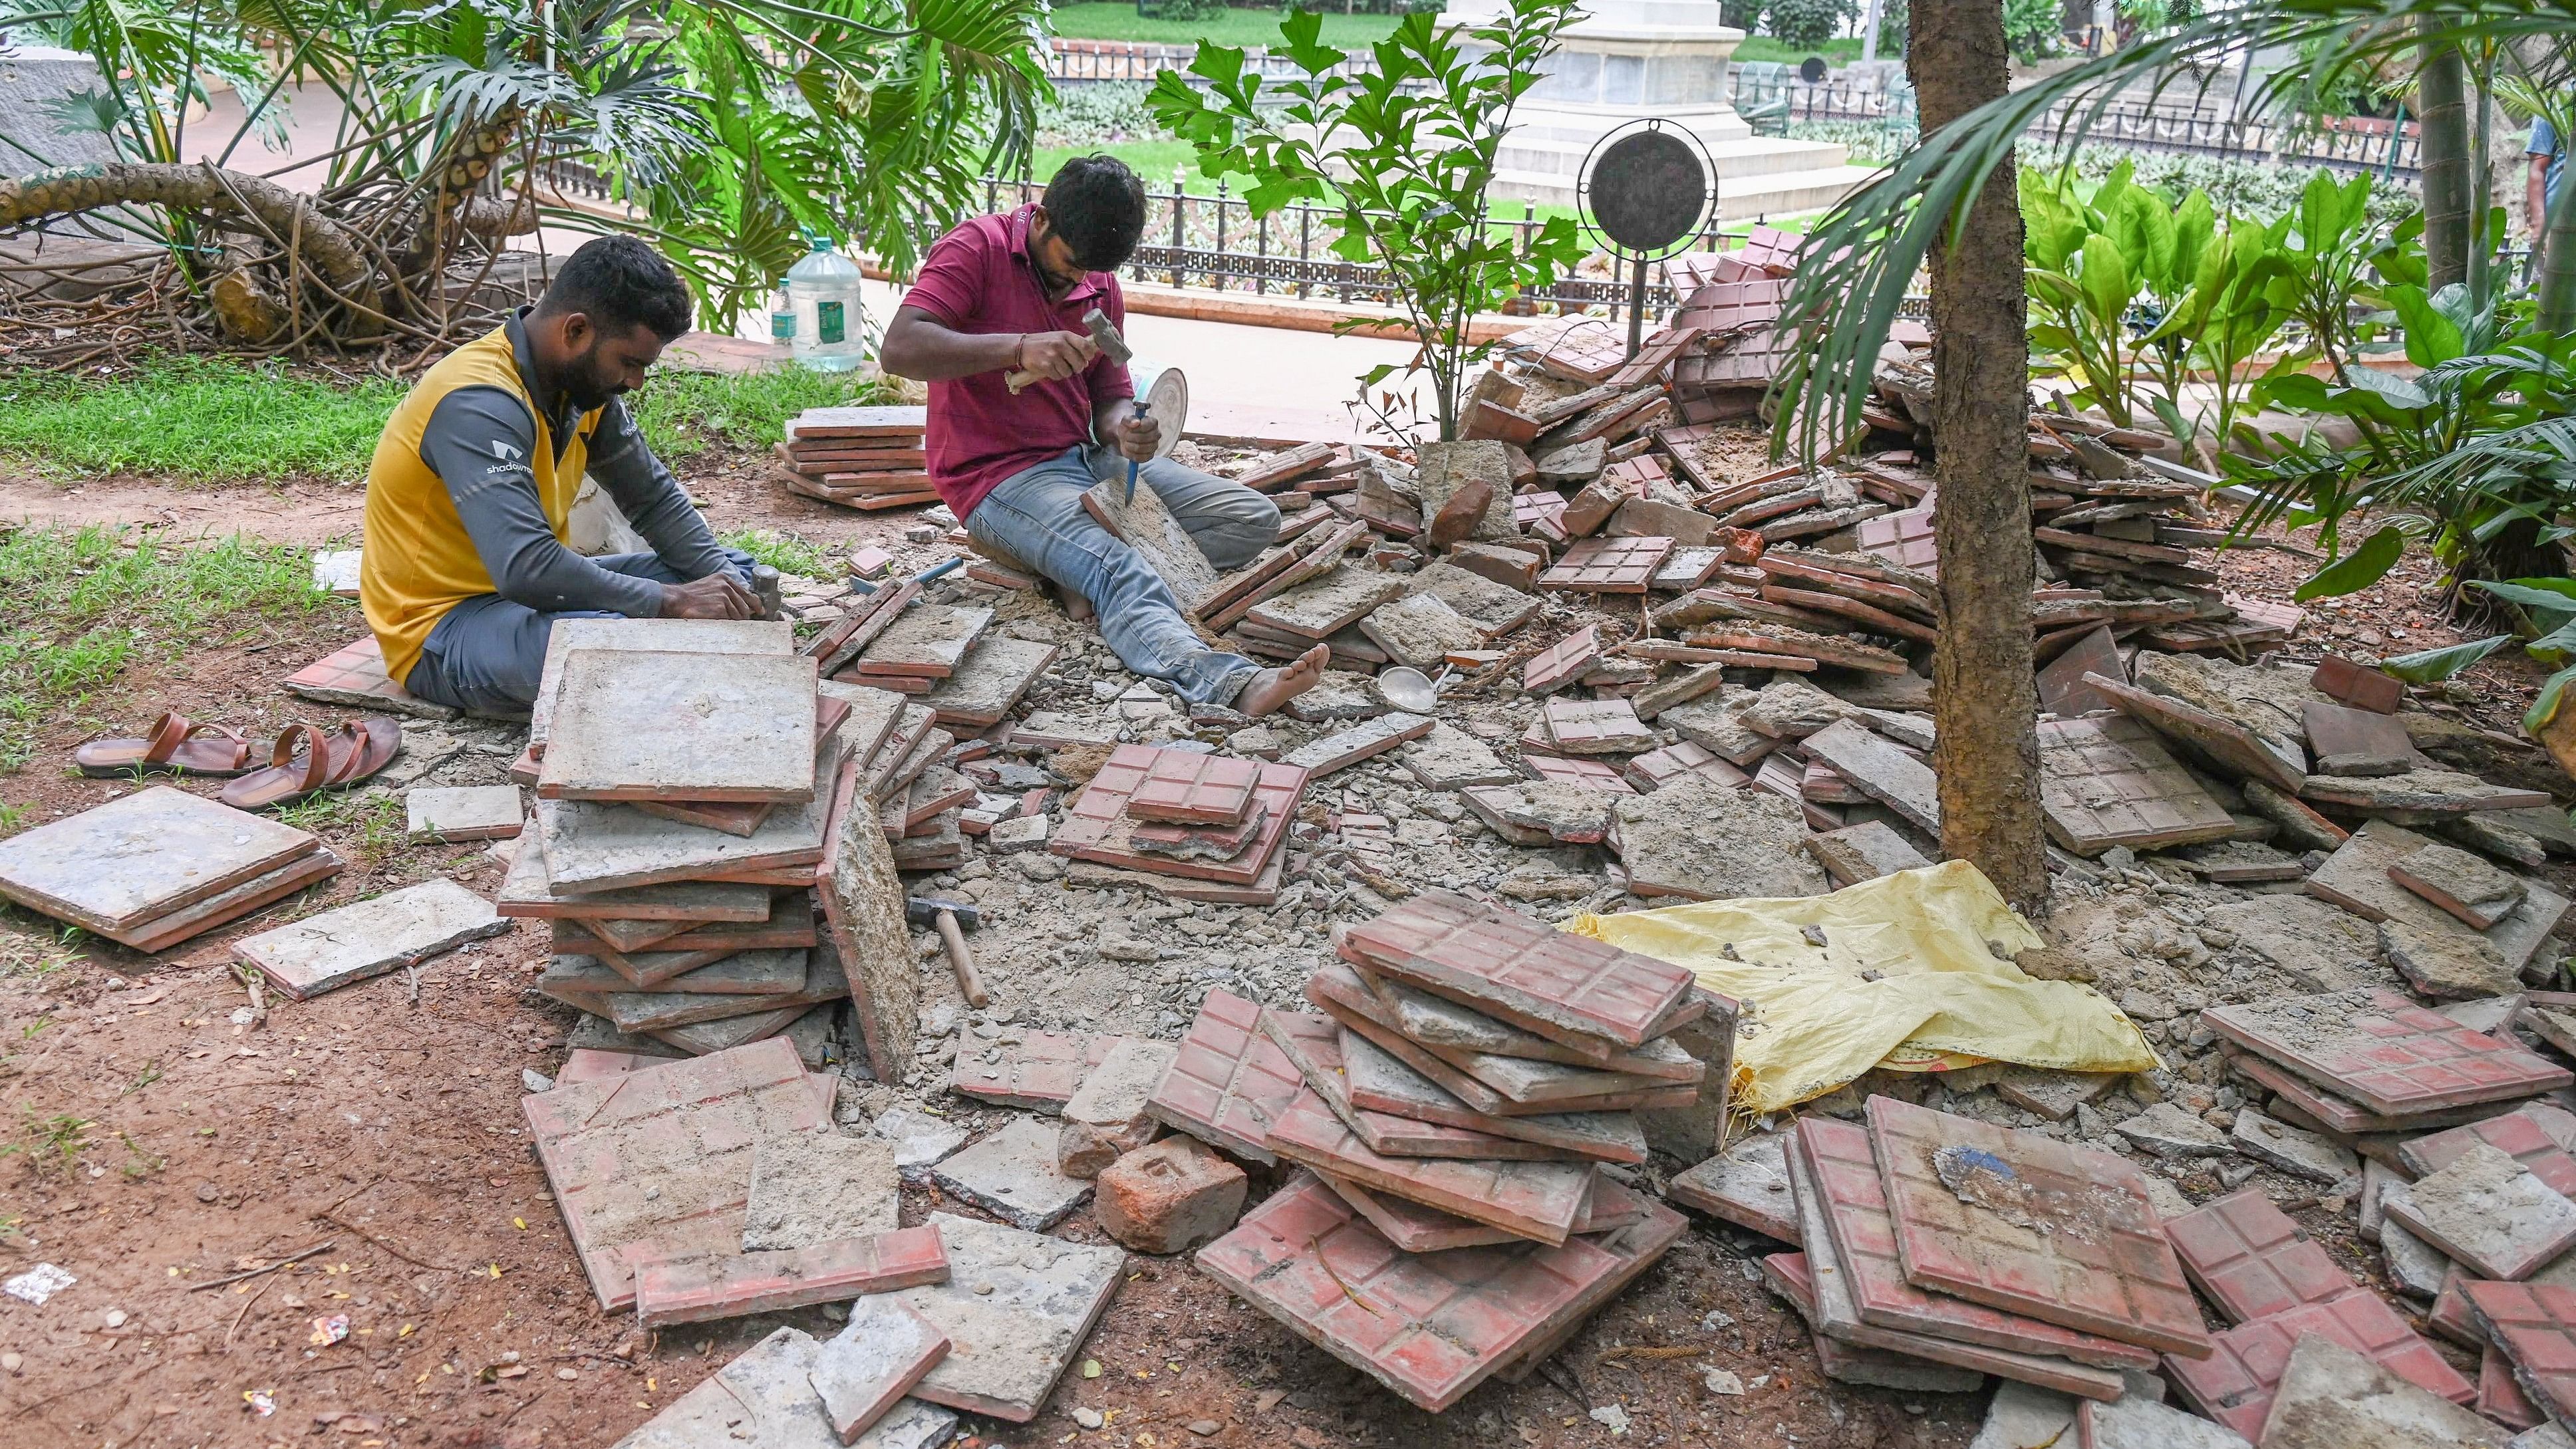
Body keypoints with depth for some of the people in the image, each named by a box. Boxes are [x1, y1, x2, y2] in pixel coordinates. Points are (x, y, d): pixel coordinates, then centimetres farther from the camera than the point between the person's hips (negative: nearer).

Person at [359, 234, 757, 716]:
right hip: (439, 628, -9)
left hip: (524, 596, 9)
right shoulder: (477, 402, -26)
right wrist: (669, 601, -30)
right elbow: (527, 568, -36)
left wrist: (723, 582, -8)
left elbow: (655, 499, 9)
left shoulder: (584, 383, 0)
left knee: (732, 569, 7)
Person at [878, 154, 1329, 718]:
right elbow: (899, 349, -21)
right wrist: (1018, 348, -32)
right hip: (1001, 476, -8)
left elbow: (1110, 396, 15)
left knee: (1256, 519, -3)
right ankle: (1229, 683, -60)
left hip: (1087, 459, 8)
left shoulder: (1101, 286, 13)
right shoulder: (976, 248, -7)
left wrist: (1126, 430, -11)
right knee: (1116, 568, -37)